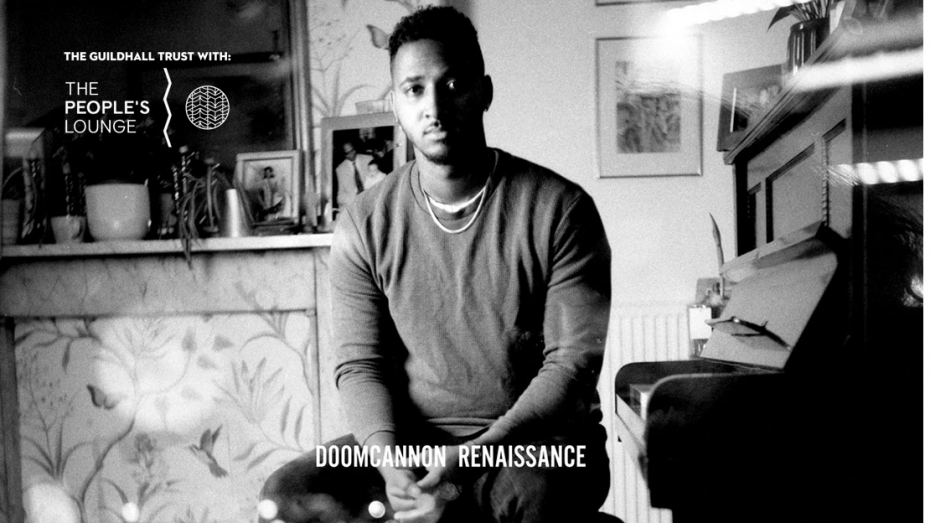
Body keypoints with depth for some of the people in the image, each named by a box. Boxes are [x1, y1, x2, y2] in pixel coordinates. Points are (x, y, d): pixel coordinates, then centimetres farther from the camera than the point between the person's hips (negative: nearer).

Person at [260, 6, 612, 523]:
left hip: (541, 440, -3)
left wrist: (478, 454, -24)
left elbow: (573, 361, -11)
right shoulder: (365, 225, -1)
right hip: (413, 440, 3)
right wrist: (389, 459, -20)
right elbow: (360, 364, 0)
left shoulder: (560, 208, -9)